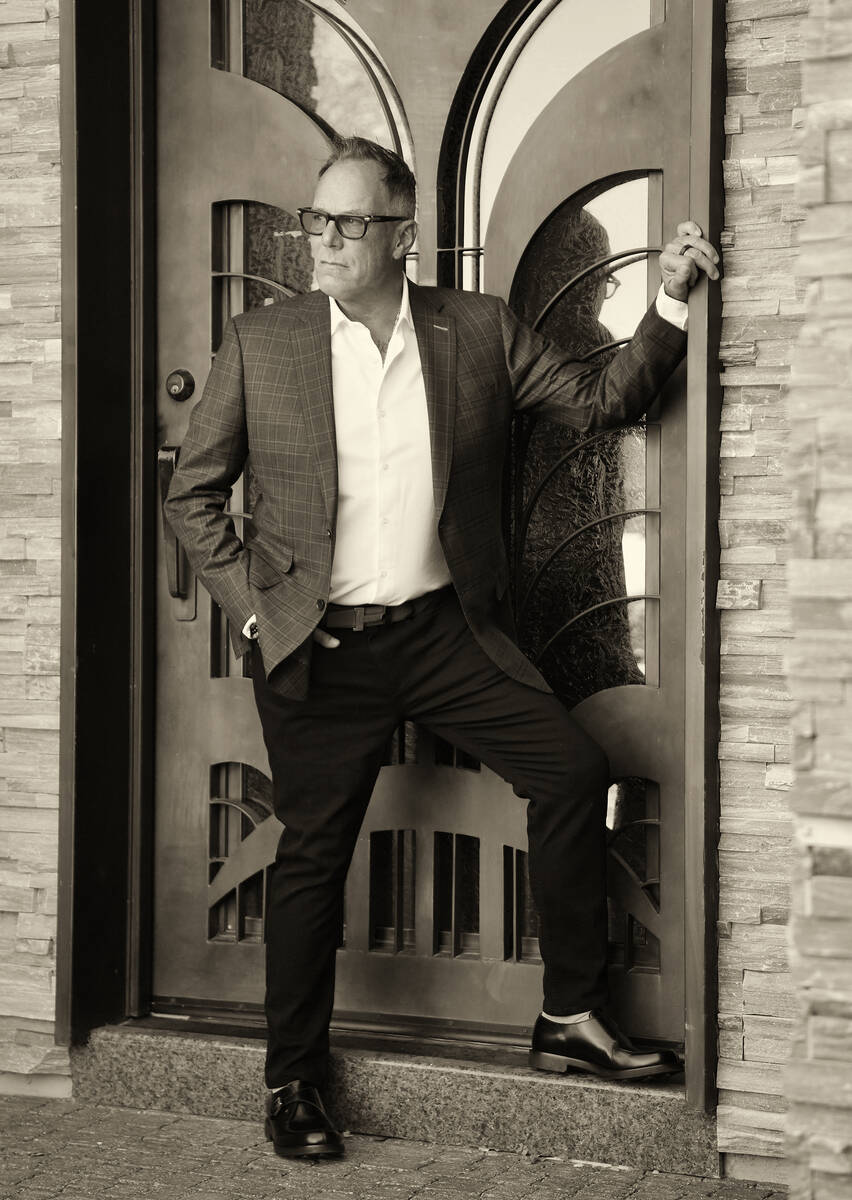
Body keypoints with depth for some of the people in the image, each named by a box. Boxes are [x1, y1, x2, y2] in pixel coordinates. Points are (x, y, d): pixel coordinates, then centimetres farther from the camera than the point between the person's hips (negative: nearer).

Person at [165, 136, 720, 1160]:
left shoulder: (478, 331, 2)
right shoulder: (259, 344, -2)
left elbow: (597, 401, 6)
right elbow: (193, 492, 4)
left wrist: (670, 304, -7)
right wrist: (249, 604, -6)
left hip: (446, 631, 2)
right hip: (318, 649, -2)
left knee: (574, 771, -7)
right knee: (312, 854, 5)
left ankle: (569, 1020, 10)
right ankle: (292, 1082, 22)